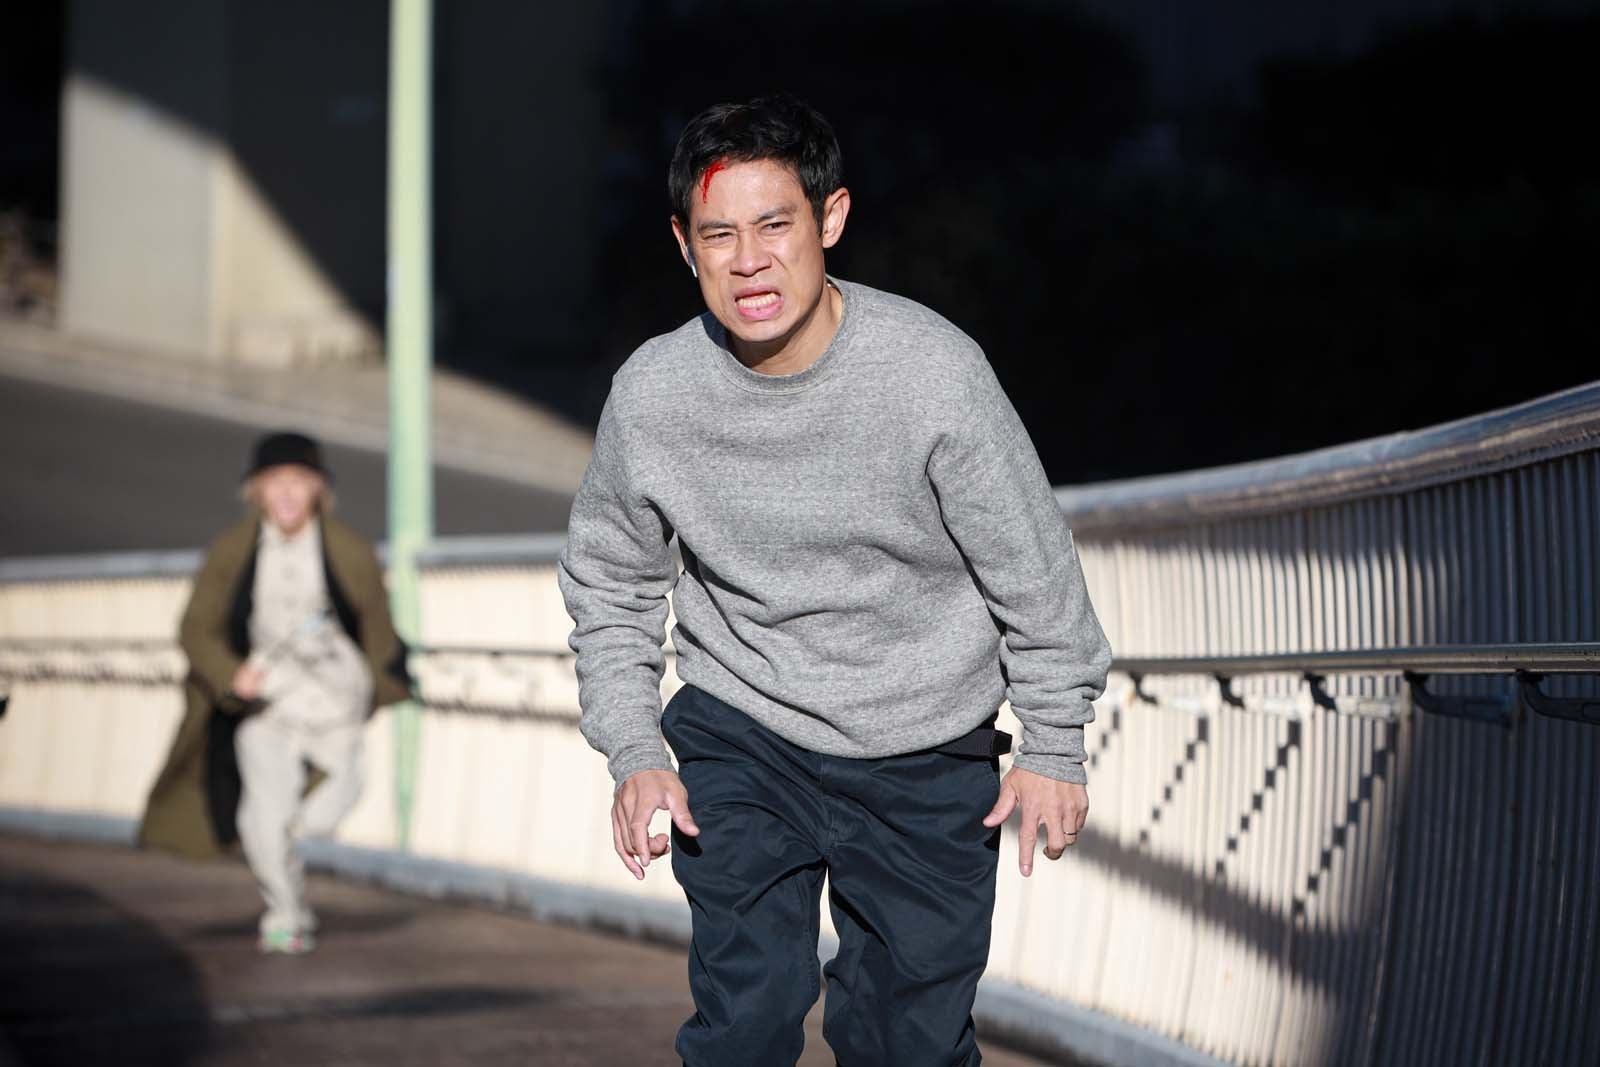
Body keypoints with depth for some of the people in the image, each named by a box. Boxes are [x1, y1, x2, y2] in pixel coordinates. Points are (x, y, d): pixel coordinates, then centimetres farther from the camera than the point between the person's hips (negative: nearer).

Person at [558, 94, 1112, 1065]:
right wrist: (633, 751, -3)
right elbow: (609, 583, 5)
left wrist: (1055, 744, 0)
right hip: (739, 738, 1)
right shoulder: (651, 394, -13)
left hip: (928, 761, 0)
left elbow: (1033, 564, -6)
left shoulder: (933, 371, -19)